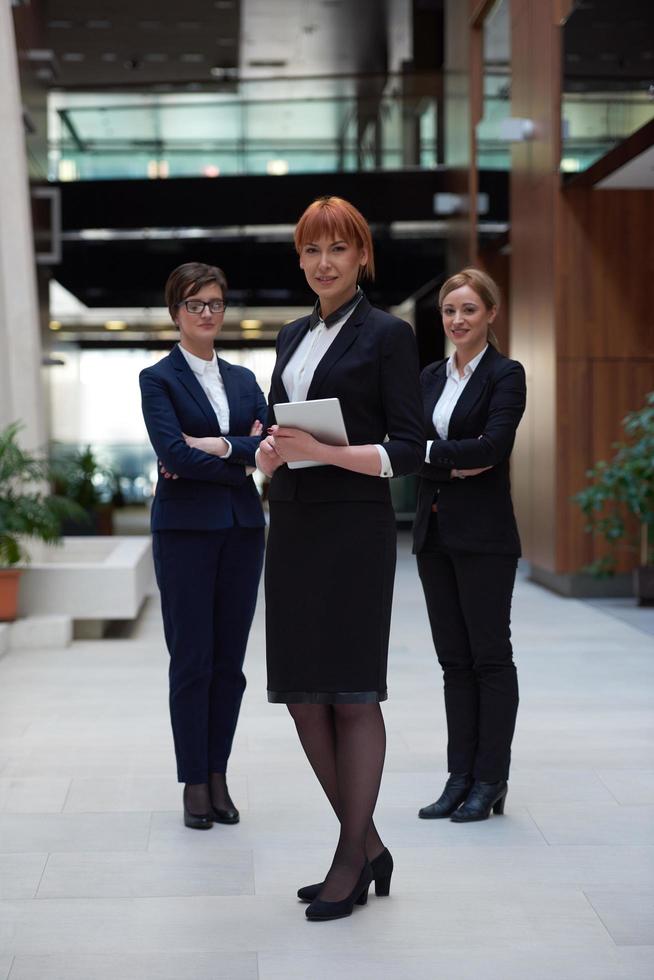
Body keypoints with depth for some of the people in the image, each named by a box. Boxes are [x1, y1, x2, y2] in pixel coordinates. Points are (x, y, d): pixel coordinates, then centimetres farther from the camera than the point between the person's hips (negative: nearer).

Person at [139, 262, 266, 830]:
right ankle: (195, 783, 8)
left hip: (242, 528, 5)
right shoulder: (159, 379, 0)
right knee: (192, 660, -1)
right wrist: (242, 458, -8)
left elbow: (268, 443, 1)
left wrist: (216, 447, -12)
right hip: (186, 528, -4)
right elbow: (173, 452, -14)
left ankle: (218, 777, 15)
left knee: (230, 660, 7)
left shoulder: (243, 379, 15)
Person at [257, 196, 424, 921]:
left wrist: (322, 451, -19)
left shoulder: (386, 335, -3)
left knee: (352, 693, -3)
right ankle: (367, 844, 20)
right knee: (303, 696, 7)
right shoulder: (292, 337, 17)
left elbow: (409, 449, -8)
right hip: (292, 526, 7)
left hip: (355, 527, -7)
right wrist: (269, 450, 0)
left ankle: (352, 860, 7)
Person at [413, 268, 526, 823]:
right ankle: (461, 777, 16)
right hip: (435, 531, 7)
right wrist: (455, 464, -14)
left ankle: (491, 782, 7)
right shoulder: (431, 377, 14)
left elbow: (493, 448, -18)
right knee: (454, 660, 10)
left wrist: (431, 451, -16)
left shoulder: (506, 375, -5)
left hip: (484, 533, -6)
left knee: (490, 657, 0)